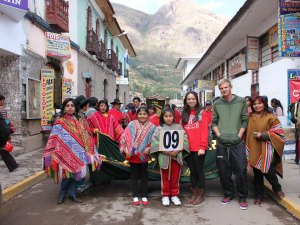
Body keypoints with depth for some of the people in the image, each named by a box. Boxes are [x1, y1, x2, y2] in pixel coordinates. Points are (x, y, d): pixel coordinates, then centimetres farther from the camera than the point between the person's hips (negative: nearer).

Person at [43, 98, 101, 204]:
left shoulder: (80, 120, 11)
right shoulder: (60, 121, 0)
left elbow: (86, 136, 11)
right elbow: (56, 139, -5)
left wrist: (89, 151, 5)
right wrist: (55, 153, -13)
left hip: (78, 150, 4)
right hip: (66, 151, -3)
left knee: (77, 170, 5)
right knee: (68, 172, -3)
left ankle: (72, 192, 18)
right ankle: (63, 192, 17)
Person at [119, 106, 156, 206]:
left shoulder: (151, 126, -1)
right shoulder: (131, 125, -3)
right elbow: (124, 138, -4)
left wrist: (149, 148, -16)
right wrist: (127, 150, -11)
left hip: (144, 155, 1)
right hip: (133, 155, 0)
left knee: (144, 175, 11)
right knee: (134, 175, 9)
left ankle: (144, 196, 22)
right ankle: (135, 196, 20)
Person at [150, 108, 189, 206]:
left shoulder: (179, 127, 5)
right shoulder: (159, 129, 1)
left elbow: (184, 140, -2)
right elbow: (154, 142, -8)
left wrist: (177, 150, -16)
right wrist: (166, 151, -18)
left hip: (177, 156, 1)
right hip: (164, 156, -1)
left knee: (175, 177, 10)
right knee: (165, 177, 9)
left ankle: (174, 195, 26)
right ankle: (165, 195, 23)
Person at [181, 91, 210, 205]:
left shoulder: (202, 113, -2)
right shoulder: (184, 114, 12)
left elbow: (204, 131, -9)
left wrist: (203, 147, -15)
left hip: (198, 148, -4)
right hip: (188, 148, 4)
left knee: (199, 171, 5)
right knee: (192, 171, 13)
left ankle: (201, 195, 20)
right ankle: (194, 194, 24)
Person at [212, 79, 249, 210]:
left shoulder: (241, 101, 3)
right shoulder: (217, 104, 7)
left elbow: (245, 120, 3)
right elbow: (214, 122, 9)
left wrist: (239, 135, -5)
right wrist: (219, 135, -3)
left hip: (237, 142, -2)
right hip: (222, 143, 2)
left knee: (241, 170, -2)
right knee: (223, 171, 8)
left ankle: (242, 197, 15)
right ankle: (228, 194, 26)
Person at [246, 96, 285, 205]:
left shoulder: (271, 117, -1)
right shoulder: (250, 117, 10)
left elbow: (278, 133, -5)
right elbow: (247, 131, 18)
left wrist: (263, 135, -14)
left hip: (266, 149, -4)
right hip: (254, 150, 4)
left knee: (267, 171, -9)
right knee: (257, 173, 9)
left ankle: (277, 188, 23)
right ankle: (259, 196, 23)